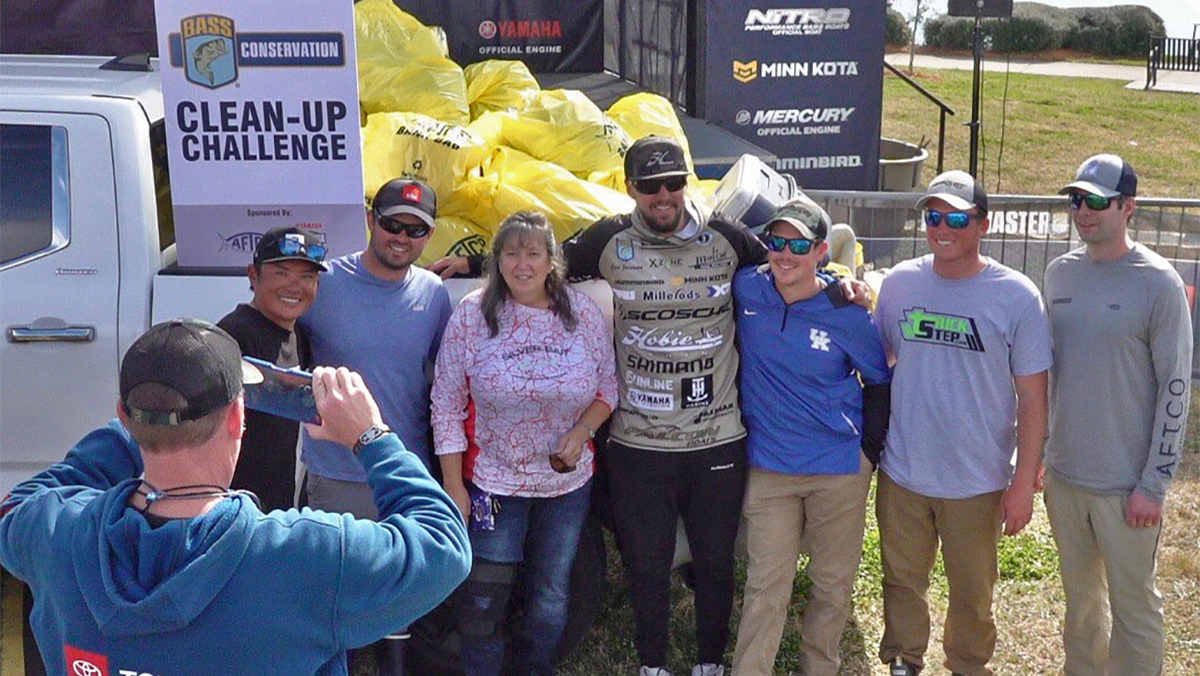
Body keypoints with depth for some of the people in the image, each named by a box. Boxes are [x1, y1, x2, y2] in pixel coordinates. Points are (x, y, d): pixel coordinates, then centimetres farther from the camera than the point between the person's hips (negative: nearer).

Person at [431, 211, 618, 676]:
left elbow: (608, 386, 6)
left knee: (552, 593, 16)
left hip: (568, 481, 3)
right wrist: (453, 486, -8)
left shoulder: (583, 313, -4)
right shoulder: (471, 315, -9)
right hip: (493, 480, -2)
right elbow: (447, 406, -6)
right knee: (483, 600, 1)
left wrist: (580, 432, -13)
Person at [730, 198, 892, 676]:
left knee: (833, 584, 13)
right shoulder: (746, 289, -8)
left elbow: (880, 381, 3)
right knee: (765, 589, 3)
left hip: (840, 470, 0)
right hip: (768, 468, 0)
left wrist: (870, 450, 2)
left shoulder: (848, 315, -10)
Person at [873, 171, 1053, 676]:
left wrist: (1023, 484, -9)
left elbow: (1032, 396, -8)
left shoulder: (1017, 296, -9)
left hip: (978, 482, -2)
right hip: (901, 473, 2)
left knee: (973, 592, 15)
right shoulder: (899, 283, -1)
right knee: (902, 582, 17)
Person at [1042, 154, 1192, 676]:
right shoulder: (1060, 273, 4)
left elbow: (1175, 388, -11)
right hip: (1064, 475, 5)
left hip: (1126, 486, -5)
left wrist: (1155, 484, -12)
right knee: (1080, 600, 19)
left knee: (1133, 607, 7)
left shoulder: (1158, 283, -12)